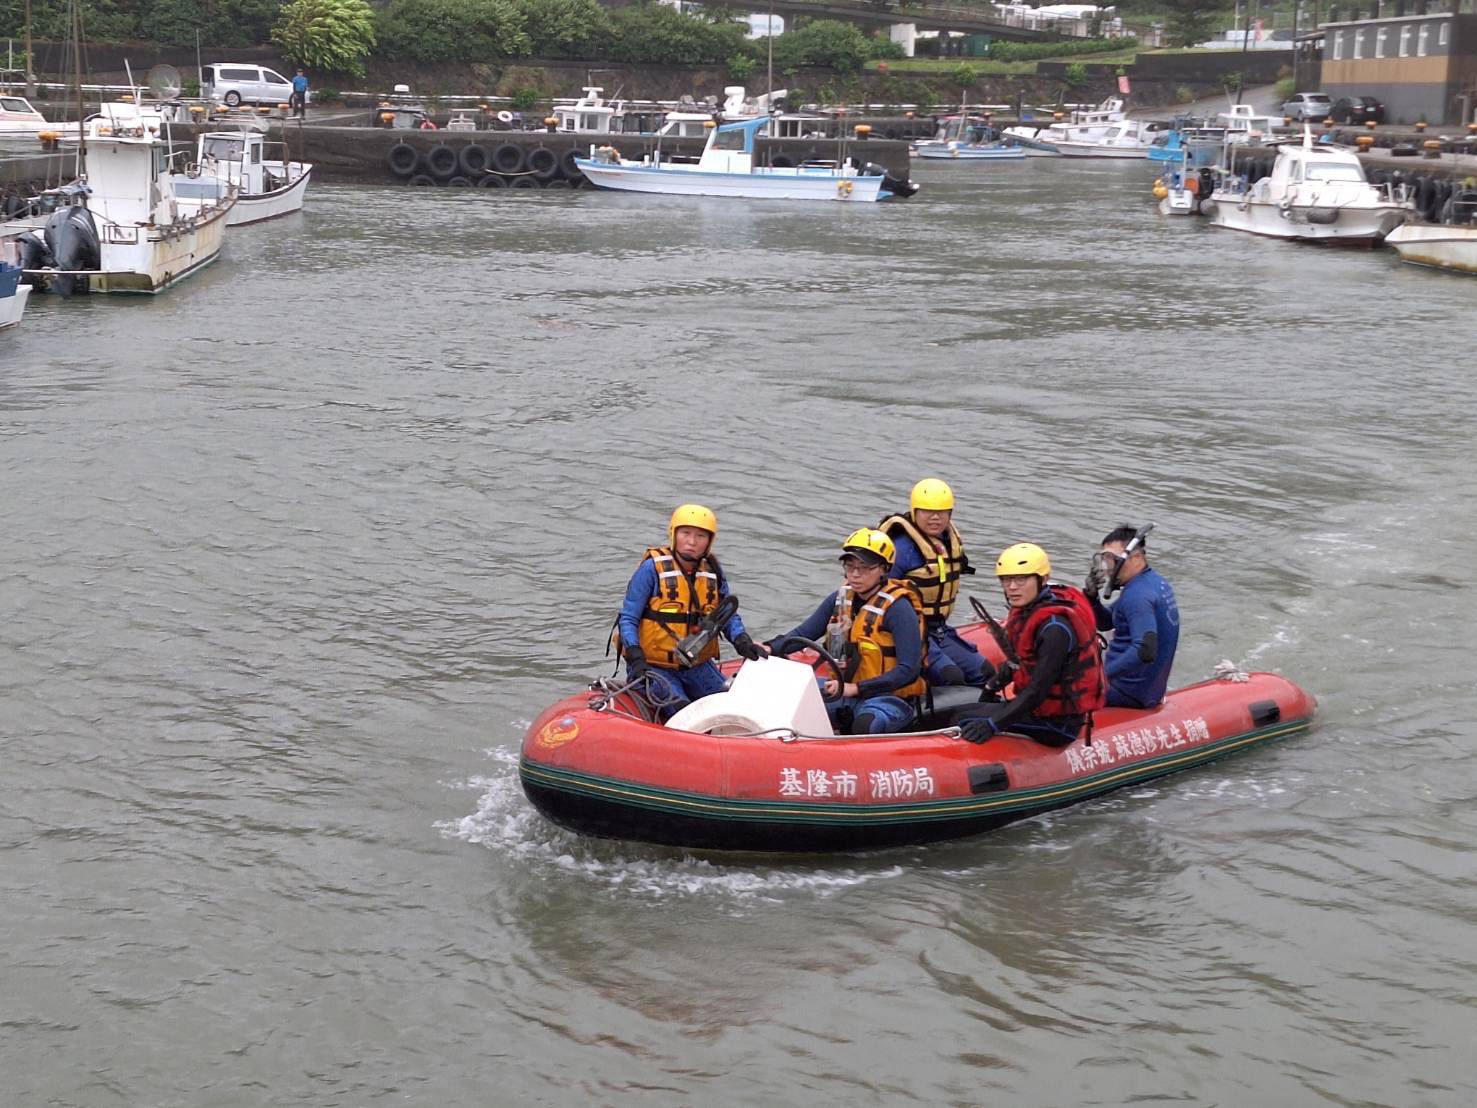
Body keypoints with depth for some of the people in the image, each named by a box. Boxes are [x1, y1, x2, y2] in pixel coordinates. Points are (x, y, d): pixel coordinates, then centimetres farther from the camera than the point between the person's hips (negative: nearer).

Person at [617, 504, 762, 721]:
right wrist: (636, 657, -24)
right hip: (654, 666, -6)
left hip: (697, 666, 6)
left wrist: (742, 641, -14)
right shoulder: (652, 568, -11)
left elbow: (728, 616, 8)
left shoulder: (713, 571, 5)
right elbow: (628, 619, -10)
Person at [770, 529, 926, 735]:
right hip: (846, 690, 6)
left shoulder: (898, 608, -16)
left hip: (890, 697, -6)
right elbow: (803, 633, 7)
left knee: (865, 725, -37)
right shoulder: (841, 599, 5)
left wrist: (855, 688, -27)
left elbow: (909, 670, -21)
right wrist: (770, 648, -13)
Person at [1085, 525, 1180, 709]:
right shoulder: (1154, 582, 11)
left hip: (1129, 692, -10)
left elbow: (1145, 651, -32)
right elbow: (1104, 623, 19)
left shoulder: (1137, 596, -21)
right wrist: (1092, 596, 0)